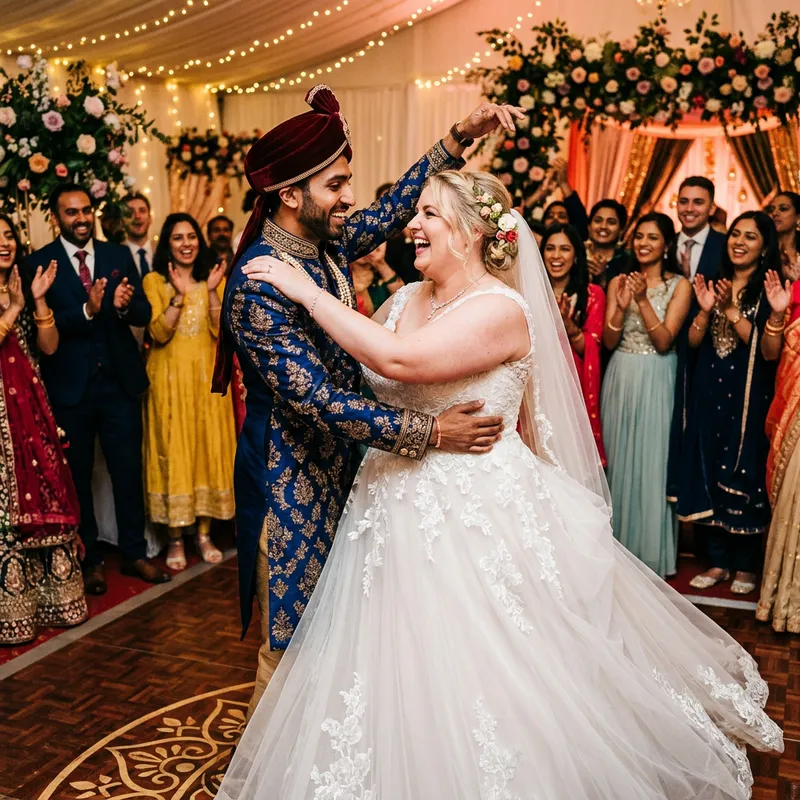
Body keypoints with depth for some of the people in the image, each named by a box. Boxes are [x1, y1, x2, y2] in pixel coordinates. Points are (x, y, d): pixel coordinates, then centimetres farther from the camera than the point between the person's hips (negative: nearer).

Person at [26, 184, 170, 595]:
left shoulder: (119, 256, 5)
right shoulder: (39, 263, -3)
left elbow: (144, 314, 0)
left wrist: (124, 305, -22)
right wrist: (86, 310, -27)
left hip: (119, 380, 2)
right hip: (69, 387, -2)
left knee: (128, 470, 8)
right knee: (77, 476, 11)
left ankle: (134, 553, 23)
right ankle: (89, 559, 26)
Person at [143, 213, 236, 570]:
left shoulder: (213, 278, 9)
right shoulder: (154, 280, 2)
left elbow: (221, 331, -3)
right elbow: (158, 333, -11)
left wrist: (211, 291, -14)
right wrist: (179, 294, -19)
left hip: (207, 376, 2)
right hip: (170, 377, -2)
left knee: (209, 448, 3)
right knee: (172, 451, -1)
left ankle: (204, 534, 14)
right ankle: (175, 539, 8)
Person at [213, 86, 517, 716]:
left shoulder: (328, 245, 0)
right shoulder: (259, 283, -24)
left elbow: (396, 207, 15)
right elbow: (318, 400, -28)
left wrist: (461, 137, 5)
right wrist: (429, 433, -27)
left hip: (340, 458, 8)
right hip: (291, 476, -8)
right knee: (291, 642, 8)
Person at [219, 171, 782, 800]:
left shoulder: (502, 309, -16)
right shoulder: (405, 299, 8)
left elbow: (398, 360, -29)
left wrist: (309, 292, -23)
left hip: (477, 514, -6)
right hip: (402, 507, 7)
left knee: (475, 670, 4)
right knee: (403, 675, 15)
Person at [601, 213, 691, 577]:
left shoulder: (679, 285, -2)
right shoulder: (619, 282, 6)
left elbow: (664, 341, -11)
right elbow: (609, 341, 0)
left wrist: (643, 300, -19)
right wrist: (622, 305, -15)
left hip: (656, 382, -3)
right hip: (620, 379, 3)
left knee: (652, 462, 1)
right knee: (618, 460, 8)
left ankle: (651, 551, 15)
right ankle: (619, 545, 22)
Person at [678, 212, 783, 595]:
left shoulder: (769, 290, -5)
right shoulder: (715, 283, 10)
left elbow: (770, 352, -15)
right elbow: (693, 341, 5)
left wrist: (732, 311, -22)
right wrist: (706, 309, -12)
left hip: (750, 397, -5)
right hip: (711, 393, 5)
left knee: (745, 475, 2)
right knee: (709, 472, 8)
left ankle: (746, 565, 18)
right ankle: (718, 561, 20)